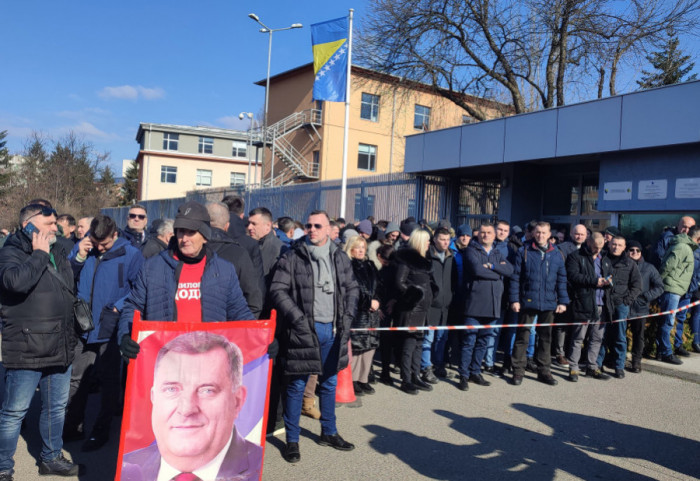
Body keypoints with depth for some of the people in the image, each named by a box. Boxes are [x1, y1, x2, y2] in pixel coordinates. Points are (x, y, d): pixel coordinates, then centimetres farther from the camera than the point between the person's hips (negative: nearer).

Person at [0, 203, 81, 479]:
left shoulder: (57, 257, 15)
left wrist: (71, 339, 20)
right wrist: (39, 254, -19)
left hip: (61, 350, 8)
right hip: (27, 352, -7)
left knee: (57, 407, 17)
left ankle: (51, 458, 33)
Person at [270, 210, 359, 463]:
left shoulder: (340, 257, 7)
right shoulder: (292, 257, -5)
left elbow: (352, 288, 14)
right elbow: (278, 290, -8)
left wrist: (348, 316, 2)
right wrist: (297, 318, -16)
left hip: (333, 329, 4)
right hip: (304, 329, -4)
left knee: (329, 383, 16)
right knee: (297, 385, 3)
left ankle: (329, 432, 33)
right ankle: (292, 439, 19)